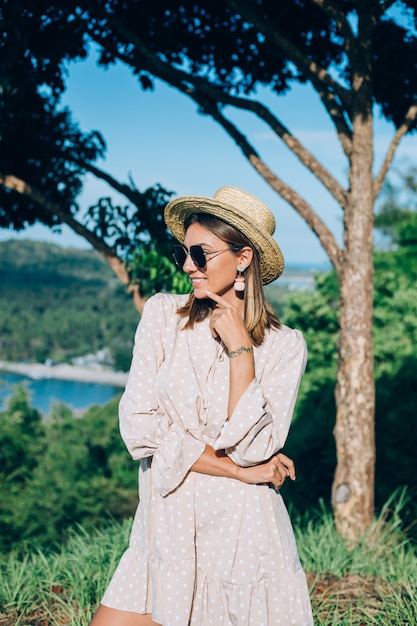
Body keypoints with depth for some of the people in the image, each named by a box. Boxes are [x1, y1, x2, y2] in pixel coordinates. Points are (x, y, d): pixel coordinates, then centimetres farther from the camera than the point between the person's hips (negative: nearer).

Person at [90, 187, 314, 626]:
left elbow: (251, 447, -14)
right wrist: (239, 471, -10)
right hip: (166, 532, 2)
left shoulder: (284, 346, -3)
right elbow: (139, 428, -8)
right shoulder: (163, 314, 0)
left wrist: (240, 349, -14)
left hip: (243, 538, -1)